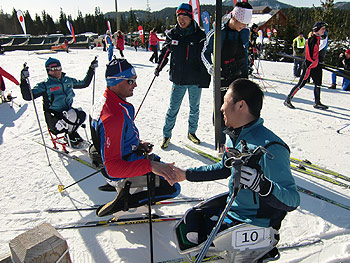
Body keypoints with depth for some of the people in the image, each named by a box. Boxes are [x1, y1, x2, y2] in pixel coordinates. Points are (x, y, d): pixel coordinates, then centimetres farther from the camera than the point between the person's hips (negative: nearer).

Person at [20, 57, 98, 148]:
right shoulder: (45, 85, -4)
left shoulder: (68, 81, 11)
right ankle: (72, 138, -5)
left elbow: (84, 83, 24)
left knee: (82, 115, -25)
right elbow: (27, 96, -14)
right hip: (53, 117, -5)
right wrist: (24, 81, -27)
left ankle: (70, 132, 3)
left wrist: (91, 69, 22)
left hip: (68, 111, 5)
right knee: (72, 115, -33)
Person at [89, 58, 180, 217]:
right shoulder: (114, 117, -34)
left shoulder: (108, 102, -1)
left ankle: (120, 186, 21)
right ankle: (123, 202, -2)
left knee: (156, 160, 33)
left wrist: (138, 143, 4)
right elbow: (112, 167, -36)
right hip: (120, 173, -9)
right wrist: (150, 165, -44)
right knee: (173, 188, -3)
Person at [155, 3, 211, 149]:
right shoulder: (172, 34, 2)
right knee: (173, 108, 3)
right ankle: (166, 135, 18)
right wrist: (159, 67, 6)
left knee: (194, 108, 14)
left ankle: (192, 132, 33)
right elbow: (165, 52, 16)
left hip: (196, 80, 0)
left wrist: (205, 78, -12)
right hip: (178, 78, 1)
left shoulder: (199, 35, -5)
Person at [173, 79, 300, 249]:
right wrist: (187, 174, 15)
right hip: (231, 206, 8)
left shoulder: (270, 147, -29)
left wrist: (263, 186, -48)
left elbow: (292, 200, -28)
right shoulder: (236, 136, -2)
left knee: (193, 236, -10)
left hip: (254, 225, -8)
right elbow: (224, 168, 14)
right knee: (191, 217, 12)